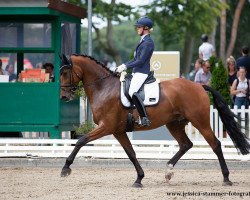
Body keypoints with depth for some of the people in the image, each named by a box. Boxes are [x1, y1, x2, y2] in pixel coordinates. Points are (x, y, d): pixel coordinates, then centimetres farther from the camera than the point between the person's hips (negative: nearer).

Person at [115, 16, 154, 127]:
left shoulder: (148, 43, -12)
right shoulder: (143, 41, 18)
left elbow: (141, 61, -18)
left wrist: (126, 67, -16)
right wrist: (123, 66, 12)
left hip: (142, 72, -11)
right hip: (136, 72, 11)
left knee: (132, 92, -30)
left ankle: (144, 117, -32)